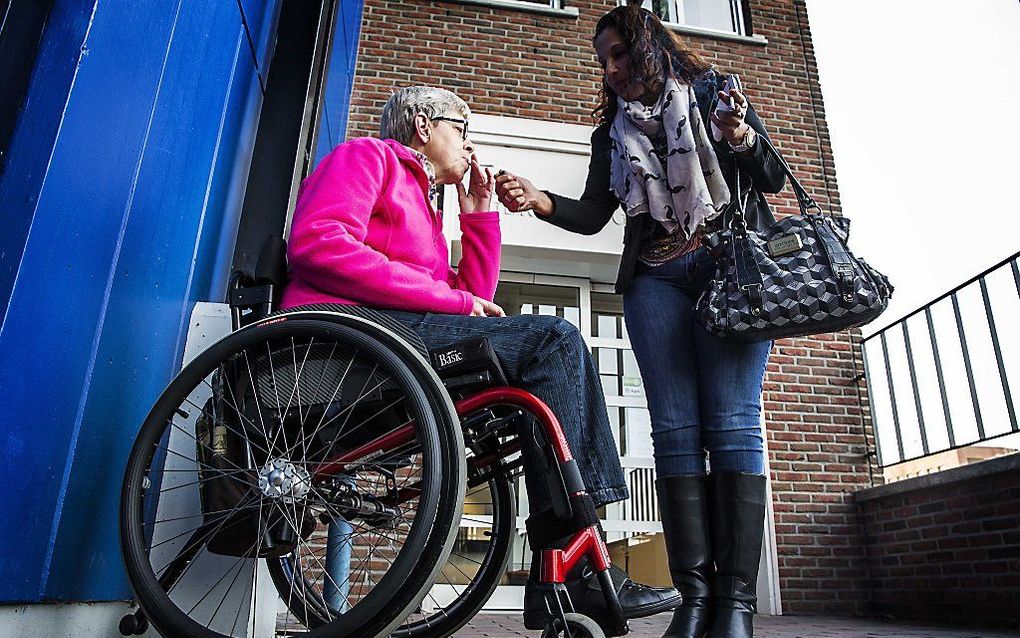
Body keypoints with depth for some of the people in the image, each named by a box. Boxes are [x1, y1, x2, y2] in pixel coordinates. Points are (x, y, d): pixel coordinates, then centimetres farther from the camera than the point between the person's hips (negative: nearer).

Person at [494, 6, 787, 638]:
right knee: (676, 429, -9)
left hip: (729, 264, -2)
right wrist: (541, 200, -5)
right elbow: (592, 215, 14)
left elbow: (773, 178, 13)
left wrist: (742, 139, -8)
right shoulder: (613, 129, 24)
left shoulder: (713, 91, 18)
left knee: (733, 423, -13)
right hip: (654, 278, 3)